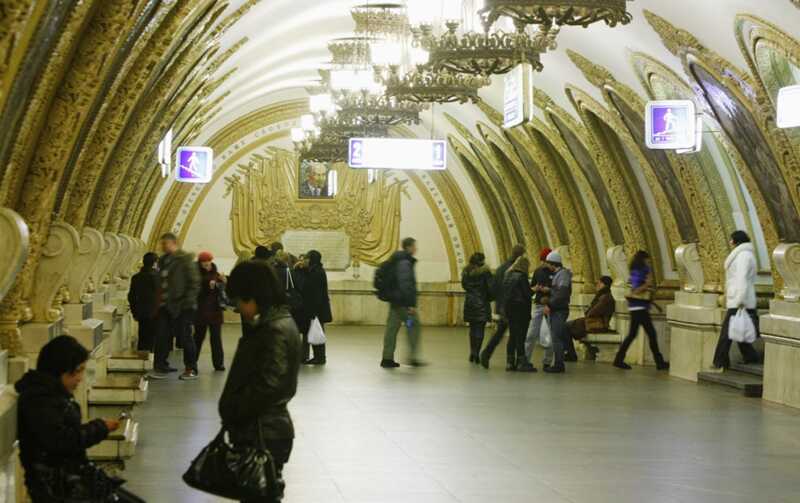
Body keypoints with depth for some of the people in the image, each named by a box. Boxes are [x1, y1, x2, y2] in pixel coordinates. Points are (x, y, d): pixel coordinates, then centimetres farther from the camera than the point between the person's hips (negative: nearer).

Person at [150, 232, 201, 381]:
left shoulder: (185, 260, -10)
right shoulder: (163, 261, 13)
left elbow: (194, 283, -13)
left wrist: (188, 301, -18)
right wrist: (158, 301, 12)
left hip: (182, 307, -7)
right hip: (165, 306, 7)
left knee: (185, 337, 0)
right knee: (161, 337, 4)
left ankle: (191, 369, 9)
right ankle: (160, 367, 10)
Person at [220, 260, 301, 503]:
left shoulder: (277, 330, -20)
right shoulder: (268, 323, 11)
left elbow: (267, 386, -25)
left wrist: (232, 411, -12)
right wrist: (232, 412, 6)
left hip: (264, 433, -9)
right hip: (257, 429, 9)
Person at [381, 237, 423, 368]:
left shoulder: (399, 260, 17)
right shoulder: (405, 262, -14)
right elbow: (405, 284, -21)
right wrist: (411, 304, -21)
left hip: (395, 301, 10)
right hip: (403, 302, -10)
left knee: (392, 328, 8)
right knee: (414, 326, -2)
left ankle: (387, 358, 9)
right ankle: (413, 356, -2)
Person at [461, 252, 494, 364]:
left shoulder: (466, 272, 4)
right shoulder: (485, 272, -10)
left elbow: (464, 285, 12)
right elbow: (490, 287, -10)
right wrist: (491, 297, 8)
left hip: (469, 303, 4)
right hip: (482, 303, -4)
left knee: (472, 329, 15)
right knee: (480, 330, -1)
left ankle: (472, 353, 16)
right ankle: (476, 354, -7)